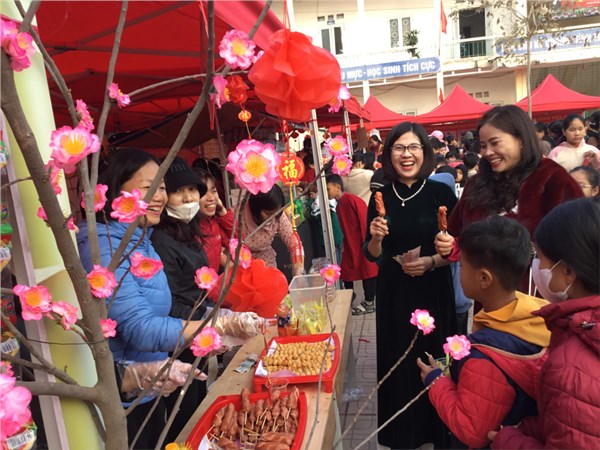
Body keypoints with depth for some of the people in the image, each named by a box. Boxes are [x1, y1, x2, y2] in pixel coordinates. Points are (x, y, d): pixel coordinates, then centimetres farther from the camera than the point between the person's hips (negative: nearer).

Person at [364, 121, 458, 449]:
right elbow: (372, 256, 3)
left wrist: (431, 262, -19)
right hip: (393, 294, 2)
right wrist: (375, 238, -17)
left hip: (433, 291, -2)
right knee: (398, 363, 11)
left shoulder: (441, 192, -6)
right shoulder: (381, 198, 0)